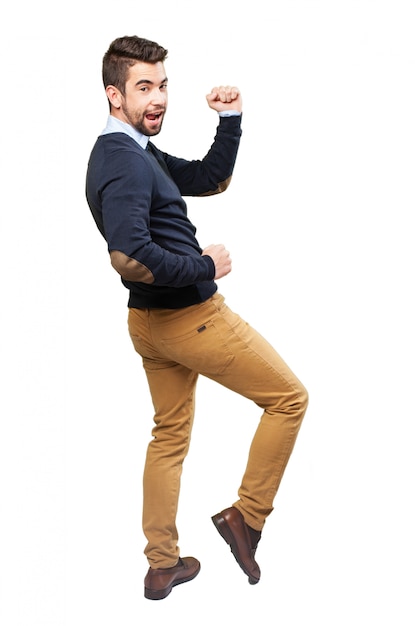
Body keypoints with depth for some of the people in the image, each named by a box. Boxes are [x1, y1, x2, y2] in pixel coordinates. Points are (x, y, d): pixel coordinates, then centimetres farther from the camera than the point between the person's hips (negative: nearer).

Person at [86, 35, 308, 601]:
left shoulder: (138, 153, 10)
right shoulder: (125, 162, -23)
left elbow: (210, 180, 17)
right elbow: (129, 256, -36)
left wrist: (231, 120, 3)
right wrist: (205, 267, -23)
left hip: (153, 321, 10)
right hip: (191, 317, -10)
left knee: (170, 436, 18)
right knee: (288, 397, 4)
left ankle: (163, 565, 26)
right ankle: (246, 517, 10)